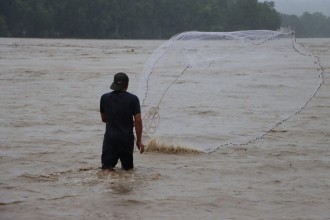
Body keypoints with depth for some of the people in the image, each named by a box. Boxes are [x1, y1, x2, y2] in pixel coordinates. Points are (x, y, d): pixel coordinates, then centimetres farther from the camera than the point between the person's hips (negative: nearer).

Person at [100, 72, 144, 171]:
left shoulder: (105, 98, 2)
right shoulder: (133, 99, -5)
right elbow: (138, 120, -8)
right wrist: (139, 141, -1)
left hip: (110, 138, 1)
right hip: (127, 139, -1)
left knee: (107, 167, -1)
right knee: (128, 168, 12)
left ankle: (109, 167, -31)